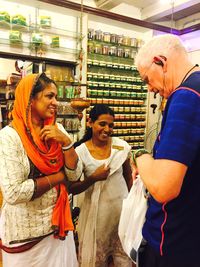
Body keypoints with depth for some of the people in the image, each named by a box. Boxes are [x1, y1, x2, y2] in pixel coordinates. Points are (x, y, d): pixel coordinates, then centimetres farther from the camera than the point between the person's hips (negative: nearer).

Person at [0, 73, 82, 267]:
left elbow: (75, 173, -4)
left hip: (58, 222, 6)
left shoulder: (57, 130, -1)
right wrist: (57, 177, -14)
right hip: (26, 231, -5)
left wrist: (65, 141, -18)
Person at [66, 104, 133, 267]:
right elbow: (72, 189, -8)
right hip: (96, 212, -1)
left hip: (122, 208, 2)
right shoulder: (80, 152, -12)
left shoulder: (122, 146, -7)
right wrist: (93, 178, -22)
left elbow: (128, 177, 7)